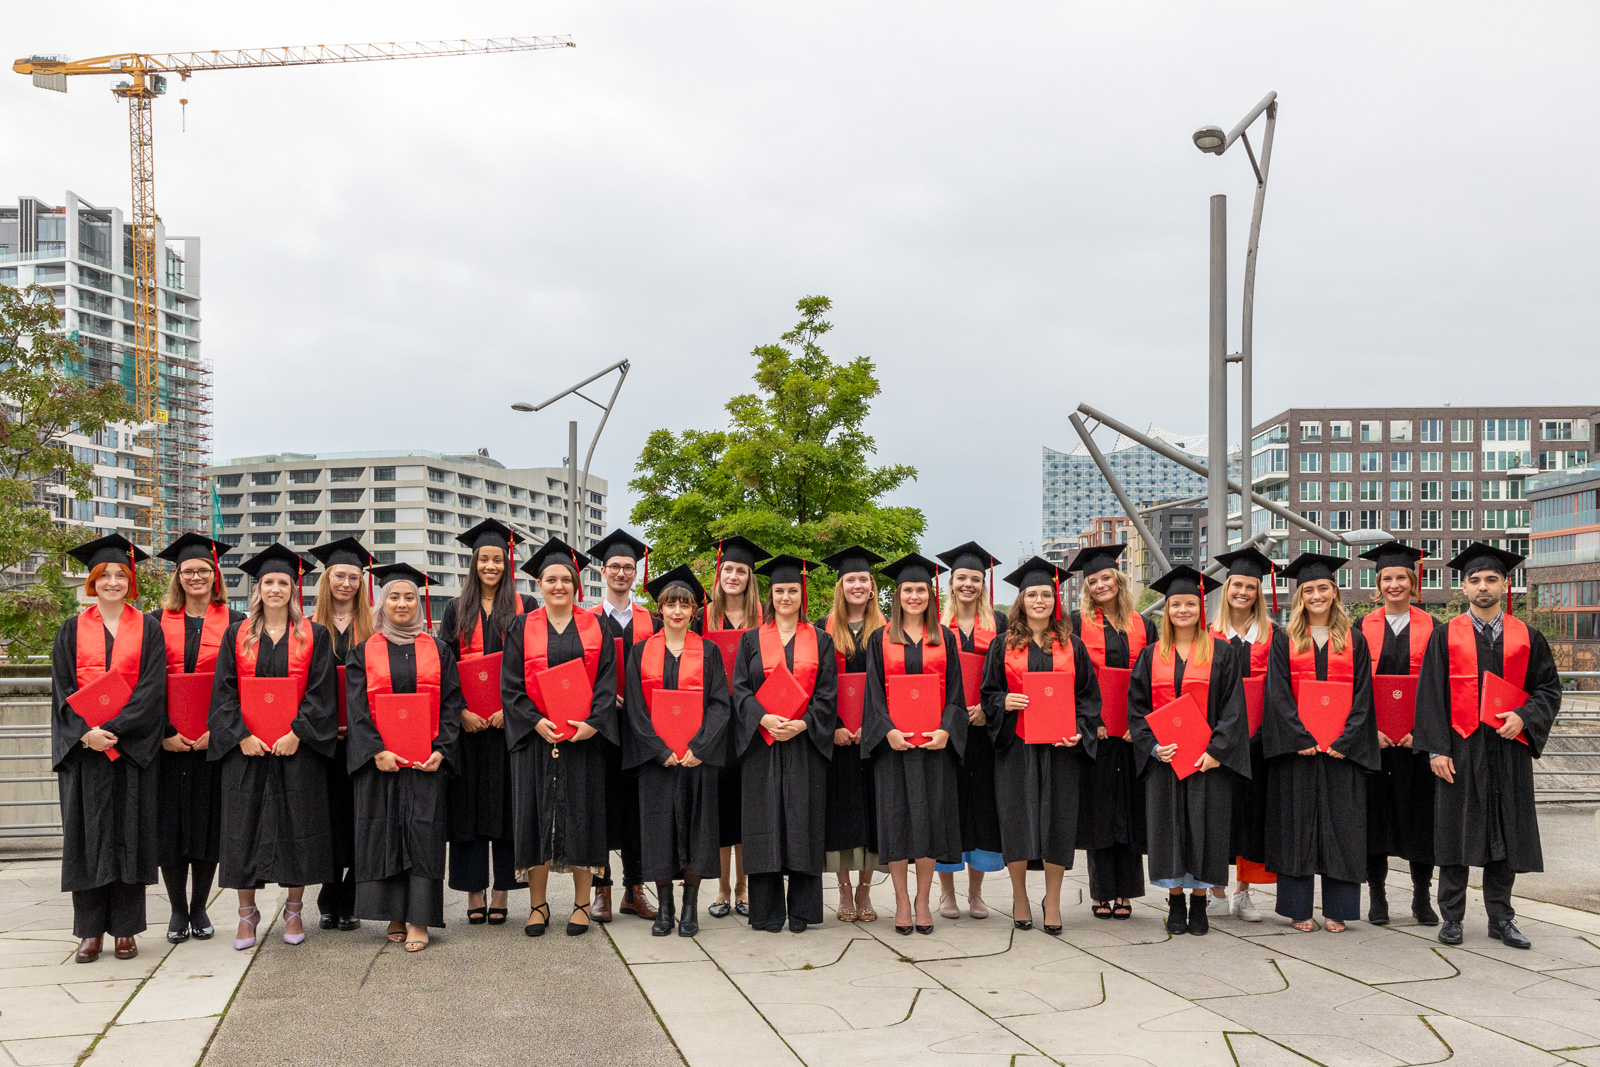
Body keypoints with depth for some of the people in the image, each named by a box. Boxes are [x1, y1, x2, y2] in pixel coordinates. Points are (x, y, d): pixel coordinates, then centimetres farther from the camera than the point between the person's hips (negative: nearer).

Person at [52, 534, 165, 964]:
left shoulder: (148, 629, 5)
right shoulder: (72, 630, 9)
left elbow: (151, 689, -4)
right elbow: (62, 689, 2)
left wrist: (114, 729, -16)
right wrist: (86, 732, -13)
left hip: (133, 745, -1)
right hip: (83, 746, 1)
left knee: (129, 832, 1)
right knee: (87, 833, 2)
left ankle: (125, 929, 9)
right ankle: (90, 930, 10)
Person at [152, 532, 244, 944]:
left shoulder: (233, 623, 4)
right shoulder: (159, 622, 6)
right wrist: (164, 733, -9)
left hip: (214, 737, 0)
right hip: (166, 738, 1)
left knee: (209, 821, 3)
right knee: (170, 822, 3)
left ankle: (199, 909, 15)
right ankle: (178, 911, 14)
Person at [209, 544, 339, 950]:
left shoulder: (314, 635, 3)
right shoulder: (237, 635, 7)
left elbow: (320, 691, -3)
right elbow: (225, 689, 2)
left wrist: (297, 734, -13)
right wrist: (242, 735, -10)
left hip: (297, 747, -1)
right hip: (246, 747, 1)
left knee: (297, 828, 3)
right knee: (245, 828, 4)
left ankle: (294, 910, 15)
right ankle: (247, 913, 15)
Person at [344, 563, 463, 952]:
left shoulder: (438, 650, 8)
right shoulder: (365, 652, 7)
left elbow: (452, 703, 3)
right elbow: (356, 708, -1)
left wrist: (441, 749, -10)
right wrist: (376, 750, -14)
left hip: (427, 760, 0)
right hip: (379, 760, 0)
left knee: (423, 832, -4)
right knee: (384, 832, 2)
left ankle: (419, 921, -2)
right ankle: (395, 916, 12)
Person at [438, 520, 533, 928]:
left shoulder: (524, 607, 5)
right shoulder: (457, 609, 10)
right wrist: (461, 711, -9)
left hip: (510, 720, -1)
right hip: (467, 722, 1)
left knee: (505, 801, 0)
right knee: (469, 804, 2)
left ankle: (500, 893, 6)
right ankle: (475, 893, 8)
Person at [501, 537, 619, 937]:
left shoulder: (594, 627, 6)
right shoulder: (523, 629, 5)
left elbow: (607, 680, 1)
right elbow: (510, 684, 0)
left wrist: (592, 723, -13)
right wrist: (536, 722, -14)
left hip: (585, 737, 0)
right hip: (536, 738, 0)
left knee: (583, 816, 2)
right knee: (536, 815, 2)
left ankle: (581, 904, 12)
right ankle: (538, 904, 13)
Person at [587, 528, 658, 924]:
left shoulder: (649, 622, 11)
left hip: (639, 722, 2)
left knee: (636, 799, 4)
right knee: (601, 799, -1)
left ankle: (635, 889, 13)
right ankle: (602, 888, 9)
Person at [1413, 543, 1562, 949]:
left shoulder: (1527, 637, 7)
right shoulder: (1446, 636, 2)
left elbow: (1549, 688, 8)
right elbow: (1431, 695, -1)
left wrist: (1524, 717, -12)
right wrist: (1436, 748, -9)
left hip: (1508, 748, 2)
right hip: (1461, 748, -2)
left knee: (1505, 834, 6)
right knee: (1456, 831, 2)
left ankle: (1501, 919, 18)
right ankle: (1452, 917, 12)